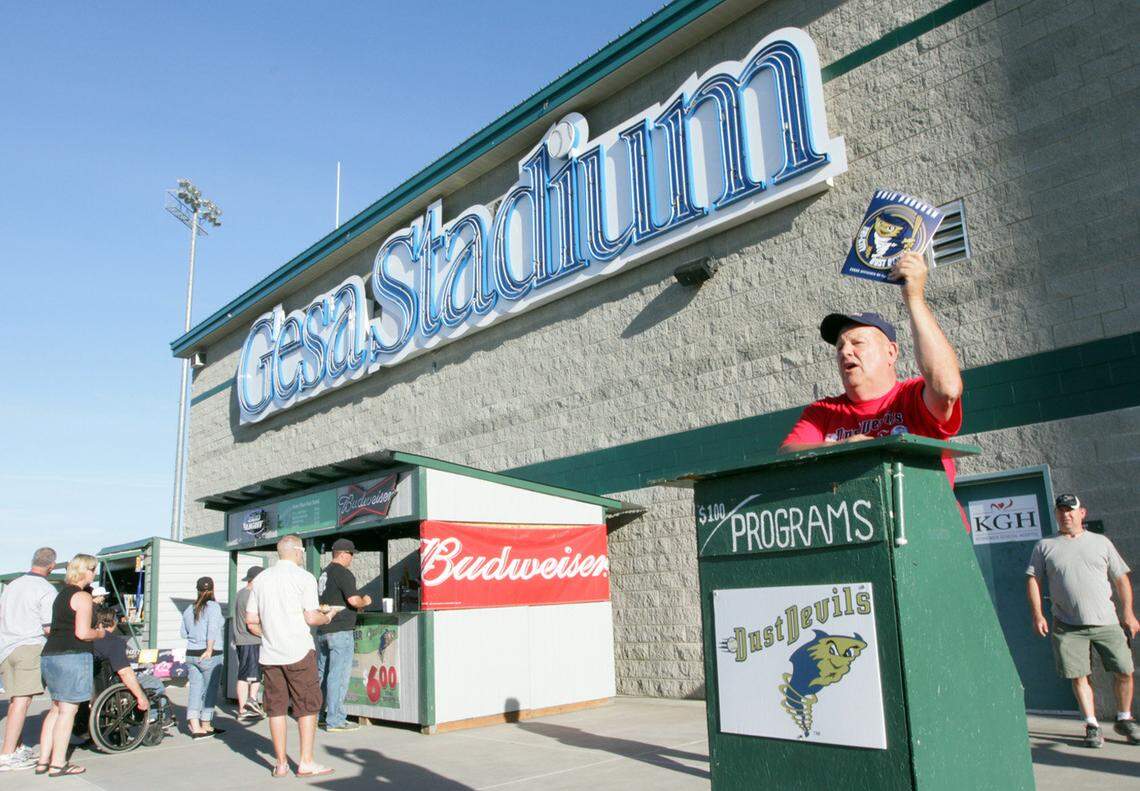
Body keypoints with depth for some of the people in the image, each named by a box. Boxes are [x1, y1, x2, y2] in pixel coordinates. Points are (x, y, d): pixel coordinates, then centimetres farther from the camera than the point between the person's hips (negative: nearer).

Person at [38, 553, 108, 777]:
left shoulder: (61, 594, 19)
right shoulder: (82, 597, -10)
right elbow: (82, 633, -17)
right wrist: (99, 633, 2)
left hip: (49, 654, 9)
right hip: (72, 656, -9)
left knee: (56, 708, 16)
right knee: (68, 710, -3)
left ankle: (43, 761, 18)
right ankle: (58, 764, 0)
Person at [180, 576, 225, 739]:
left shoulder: (189, 609, 10)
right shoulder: (213, 606, -8)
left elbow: (184, 633, 17)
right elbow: (212, 630, -19)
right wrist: (209, 649, -20)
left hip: (191, 653, 6)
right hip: (210, 655, -6)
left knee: (195, 688, 7)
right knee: (210, 689, 5)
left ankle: (195, 726, 1)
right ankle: (206, 725, 12)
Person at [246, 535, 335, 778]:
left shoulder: (261, 579, 9)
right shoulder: (304, 577, -7)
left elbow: (250, 620, 10)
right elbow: (311, 617, -12)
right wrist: (326, 618, 8)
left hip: (269, 653, 5)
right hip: (299, 651, -5)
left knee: (276, 707, 10)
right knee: (307, 706, 4)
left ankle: (281, 763, 14)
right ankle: (306, 762, 4)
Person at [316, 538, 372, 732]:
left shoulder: (324, 573, 15)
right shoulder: (343, 573, -12)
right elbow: (354, 600, -21)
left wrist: (355, 606, 23)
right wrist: (365, 601, 0)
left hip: (322, 630, 9)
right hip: (340, 631, -9)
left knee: (321, 673, 16)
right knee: (338, 675, -4)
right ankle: (335, 721, -1)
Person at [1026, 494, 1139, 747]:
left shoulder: (1101, 542, 11)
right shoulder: (1045, 546, 7)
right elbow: (1033, 580, 5)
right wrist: (1037, 615, -5)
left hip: (1106, 622, 1)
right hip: (1068, 626, -1)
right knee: (1078, 677, -2)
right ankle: (1092, 725, 11)